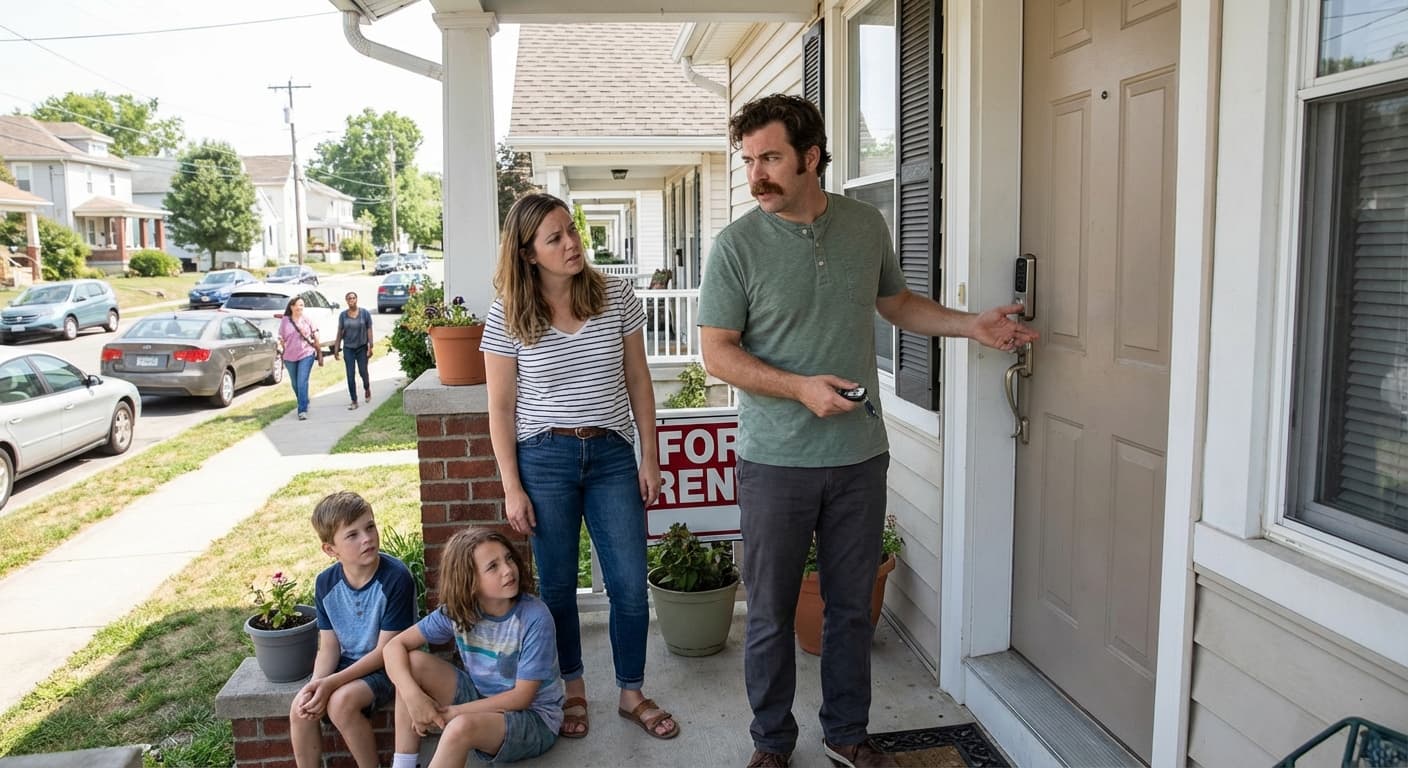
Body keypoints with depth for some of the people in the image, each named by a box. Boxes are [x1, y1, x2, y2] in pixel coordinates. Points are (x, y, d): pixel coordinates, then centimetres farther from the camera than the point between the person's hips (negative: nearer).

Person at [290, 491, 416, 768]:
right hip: (347, 664, 5)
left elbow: (385, 651, -19)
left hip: (387, 668, -5)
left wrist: (331, 683, -24)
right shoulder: (326, 583, -5)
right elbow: (328, 647, 0)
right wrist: (316, 684, -20)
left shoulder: (396, 578, -23)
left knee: (341, 701, -27)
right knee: (301, 706, -16)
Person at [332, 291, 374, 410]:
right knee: (350, 375, -1)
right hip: (348, 348, 1)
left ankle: (367, 389, 36)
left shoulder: (365, 313, -3)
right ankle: (354, 402, 5)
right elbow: (339, 333, 5)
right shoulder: (343, 315, 2)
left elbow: (369, 331, -3)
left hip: (362, 348, -1)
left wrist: (370, 347, -9)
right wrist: (336, 349, 3)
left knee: (363, 372, 3)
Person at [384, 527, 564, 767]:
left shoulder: (535, 617, -24)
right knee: (412, 663, -12)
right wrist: (413, 696, -24)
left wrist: (455, 712, -19)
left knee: (461, 727, -35)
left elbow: (521, 697, -20)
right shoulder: (457, 611, -10)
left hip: (534, 718, -5)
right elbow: (396, 645, -7)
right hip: (482, 700, 6)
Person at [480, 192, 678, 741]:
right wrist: (512, 488, -5)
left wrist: (650, 456, 3)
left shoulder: (616, 296, -1)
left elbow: (638, 380, 5)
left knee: (630, 585, 4)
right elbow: (501, 408, -2)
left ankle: (631, 694, 24)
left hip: (611, 455, 2)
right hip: (544, 459, -1)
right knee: (558, 585, 11)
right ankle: (572, 690, 32)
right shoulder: (508, 317, -6)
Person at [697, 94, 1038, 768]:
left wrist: (972, 326, 8)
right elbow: (717, 351, -8)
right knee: (770, 613, 9)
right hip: (775, 461, -3)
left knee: (852, 606, 15)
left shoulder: (866, 225, 3)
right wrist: (802, 387, -20)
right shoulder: (737, 245, -8)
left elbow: (896, 303, 19)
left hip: (859, 457, 3)